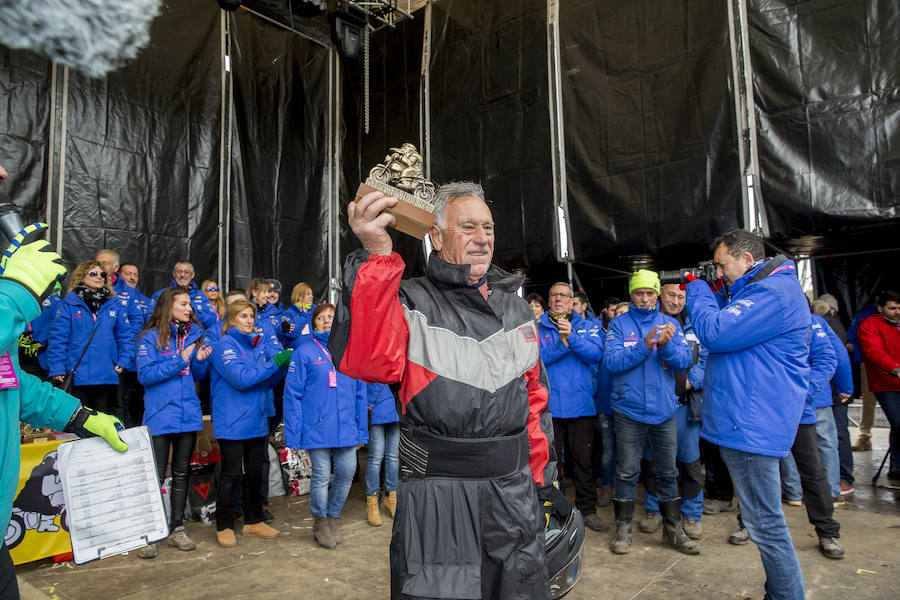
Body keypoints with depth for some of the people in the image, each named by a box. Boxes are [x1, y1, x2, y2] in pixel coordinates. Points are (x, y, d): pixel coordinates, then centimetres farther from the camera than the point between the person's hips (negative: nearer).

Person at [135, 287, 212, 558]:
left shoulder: (193, 334, 10)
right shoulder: (151, 337, -5)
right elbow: (145, 374, -14)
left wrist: (200, 360, -7)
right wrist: (179, 361, -18)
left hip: (188, 414, 5)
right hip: (160, 415, -5)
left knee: (182, 473, 12)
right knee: (157, 475, -1)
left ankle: (177, 528, 24)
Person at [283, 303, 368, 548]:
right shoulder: (305, 352, -1)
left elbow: (360, 394, 13)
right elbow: (292, 394, -3)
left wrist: (361, 430, 9)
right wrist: (293, 434, -7)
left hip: (346, 427, 4)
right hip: (317, 427, -3)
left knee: (347, 472, 5)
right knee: (321, 476, 2)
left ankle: (333, 517, 30)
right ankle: (320, 522, 27)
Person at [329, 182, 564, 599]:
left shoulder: (515, 307, 10)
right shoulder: (410, 303, -7)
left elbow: (534, 398, 15)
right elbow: (366, 362, -28)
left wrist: (542, 479, 14)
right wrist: (376, 258, -34)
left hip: (515, 489, 5)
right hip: (436, 494, -5)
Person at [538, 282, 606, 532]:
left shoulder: (586, 326, 7)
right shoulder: (537, 328, 3)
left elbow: (596, 353, -9)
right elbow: (535, 358, -11)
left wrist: (572, 337, -22)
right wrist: (561, 345, -22)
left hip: (581, 403, 1)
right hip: (548, 405, -1)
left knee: (584, 459, 10)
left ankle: (587, 509, 24)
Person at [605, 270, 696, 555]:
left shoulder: (670, 324, 7)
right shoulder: (618, 324, 0)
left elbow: (684, 361, -4)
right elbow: (612, 361, -13)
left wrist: (667, 345, -23)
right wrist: (644, 346, -24)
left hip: (664, 411, 2)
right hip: (629, 411, -2)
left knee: (667, 472, 12)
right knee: (627, 472, 5)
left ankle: (673, 529, 26)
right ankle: (623, 529, 18)